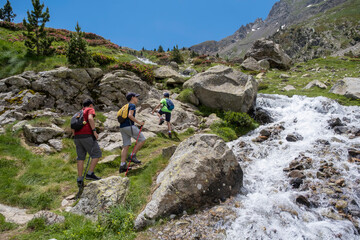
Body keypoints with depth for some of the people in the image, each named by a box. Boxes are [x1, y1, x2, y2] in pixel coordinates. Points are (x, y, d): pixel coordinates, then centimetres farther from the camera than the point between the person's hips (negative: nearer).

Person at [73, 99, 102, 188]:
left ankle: (80, 180, 7)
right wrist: (94, 131, -15)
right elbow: (90, 118, -16)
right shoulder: (90, 110, 7)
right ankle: (90, 174, -7)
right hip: (87, 135, -7)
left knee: (81, 158, 10)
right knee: (97, 154, 1)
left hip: (77, 137, 7)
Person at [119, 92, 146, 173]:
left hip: (122, 127, 9)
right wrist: (139, 123, -13)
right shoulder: (132, 105, -2)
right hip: (129, 126, -9)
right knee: (142, 139, 0)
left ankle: (122, 166, 1)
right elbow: (130, 115, -19)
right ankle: (132, 156, -2)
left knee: (126, 146, 5)